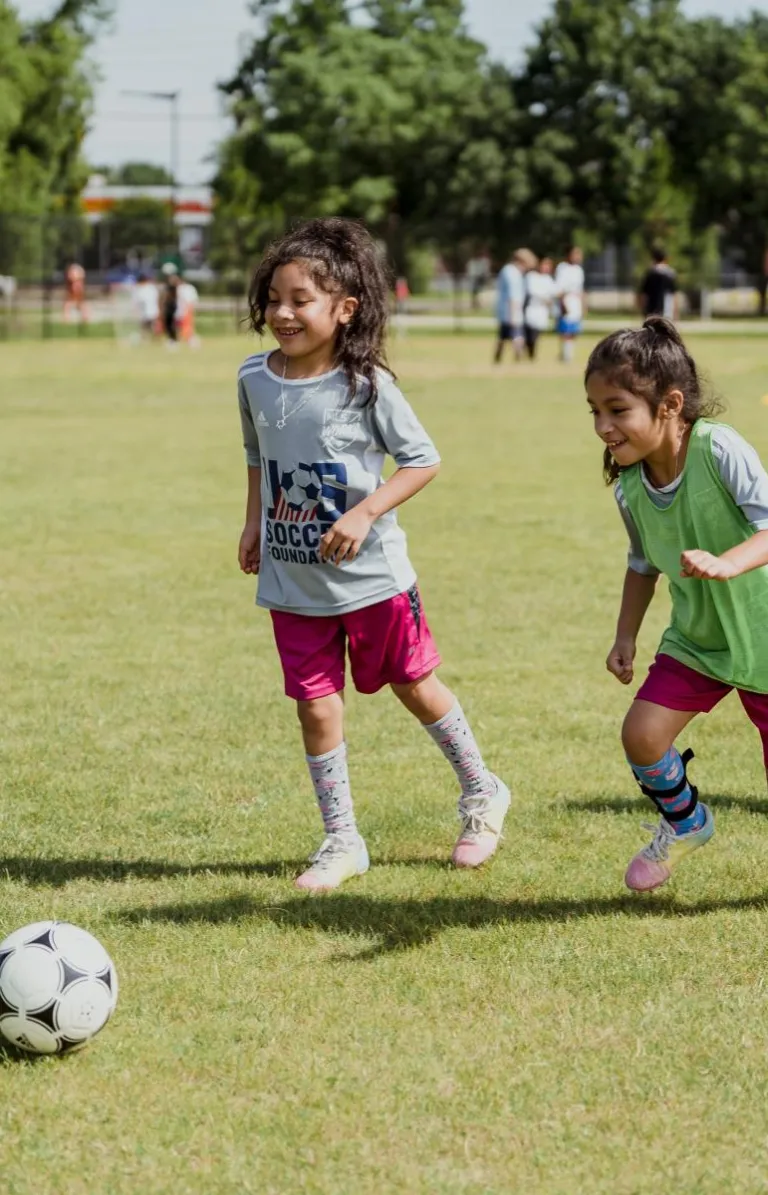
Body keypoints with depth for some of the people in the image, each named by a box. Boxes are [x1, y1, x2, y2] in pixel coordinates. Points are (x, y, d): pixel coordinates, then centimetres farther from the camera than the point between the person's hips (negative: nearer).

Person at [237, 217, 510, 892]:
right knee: (316, 706, 4)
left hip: (370, 576, -4)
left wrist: (363, 513, -21)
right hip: (292, 583, 4)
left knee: (414, 686, 12)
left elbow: (424, 461, -12)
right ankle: (341, 842, 18)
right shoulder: (255, 379, -1)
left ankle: (482, 794, 35)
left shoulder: (366, 385, -16)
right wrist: (254, 522, 9)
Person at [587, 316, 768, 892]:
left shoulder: (719, 449, -27)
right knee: (642, 733, -11)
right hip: (696, 636, 5)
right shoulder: (631, 488, -8)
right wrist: (626, 635, 8)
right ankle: (685, 822, 20)